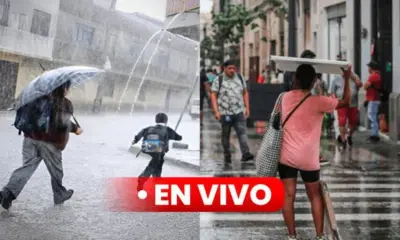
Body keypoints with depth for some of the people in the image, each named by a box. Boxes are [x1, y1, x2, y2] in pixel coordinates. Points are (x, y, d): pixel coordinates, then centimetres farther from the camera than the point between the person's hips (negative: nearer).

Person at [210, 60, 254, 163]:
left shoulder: (240, 78, 8)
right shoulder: (219, 80, -2)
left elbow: (245, 93, 15)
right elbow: (213, 95, -4)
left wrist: (247, 108, 9)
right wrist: (216, 111, -12)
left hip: (239, 112, 2)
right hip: (225, 113, -2)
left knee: (242, 132, -12)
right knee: (225, 135, 8)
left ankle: (245, 153, -18)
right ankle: (227, 155, 19)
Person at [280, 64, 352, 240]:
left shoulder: (285, 97, -2)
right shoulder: (318, 101, -12)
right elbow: (345, 102, 1)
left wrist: (296, 82, 27)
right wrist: (347, 79, 11)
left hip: (286, 157, 2)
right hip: (308, 159, -2)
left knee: (288, 196, 6)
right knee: (315, 196, 13)